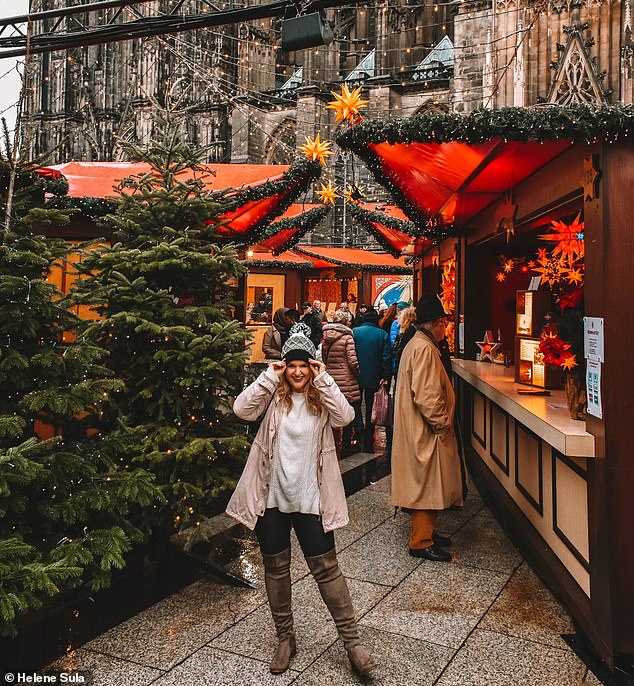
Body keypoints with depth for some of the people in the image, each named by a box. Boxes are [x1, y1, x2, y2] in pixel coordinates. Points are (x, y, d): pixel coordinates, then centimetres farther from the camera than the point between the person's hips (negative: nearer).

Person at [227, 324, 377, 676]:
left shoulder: (323, 397, 1)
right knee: (276, 567, 12)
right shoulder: (274, 395, 1)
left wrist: (324, 380, -16)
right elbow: (242, 409, -16)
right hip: (272, 495, 1)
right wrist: (269, 377, -14)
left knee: (326, 567, 3)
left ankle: (352, 641, 15)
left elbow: (346, 416, -18)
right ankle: (286, 638, 31)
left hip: (310, 497, -1)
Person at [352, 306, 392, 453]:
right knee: (371, 410, 9)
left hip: (356, 378, -1)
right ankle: (368, 444, 12)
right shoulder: (382, 334, -4)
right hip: (374, 378, 1)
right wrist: (385, 377, -2)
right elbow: (387, 357, -7)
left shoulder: (354, 332, -5)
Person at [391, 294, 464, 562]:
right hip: (427, 432, -11)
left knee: (426, 485, 19)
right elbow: (426, 397, -26)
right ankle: (421, 542, 10)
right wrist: (443, 424, -16)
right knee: (427, 484, -1)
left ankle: (425, 531, 31)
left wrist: (442, 423, 18)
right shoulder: (424, 349, -20)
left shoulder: (416, 345, 14)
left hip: (420, 430, 11)